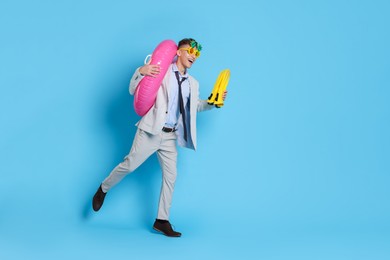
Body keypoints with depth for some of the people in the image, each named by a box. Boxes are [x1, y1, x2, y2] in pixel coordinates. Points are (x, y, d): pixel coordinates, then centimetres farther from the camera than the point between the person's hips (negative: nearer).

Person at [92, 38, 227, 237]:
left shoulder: (192, 84, 13)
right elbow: (133, 90, -4)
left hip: (170, 136, 6)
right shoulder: (161, 70, -4)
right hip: (150, 131, -5)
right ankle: (103, 189, 23)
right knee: (129, 165, -5)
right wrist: (141, 71, -23)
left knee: (170, 176, 3)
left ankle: (162, 220, 12)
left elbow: (195, 106, 28)